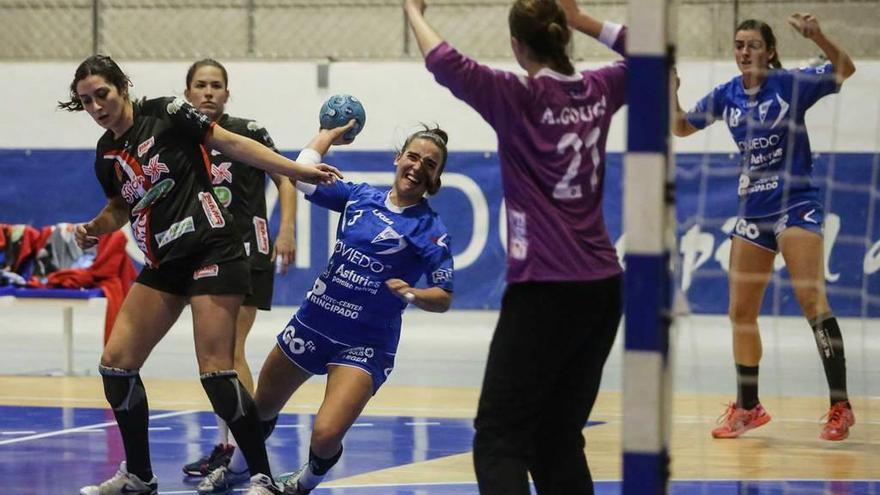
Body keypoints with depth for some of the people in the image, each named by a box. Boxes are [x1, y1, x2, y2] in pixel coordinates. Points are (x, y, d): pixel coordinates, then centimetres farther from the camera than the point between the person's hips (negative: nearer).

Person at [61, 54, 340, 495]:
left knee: (215, 370, -14)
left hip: (211, 252, -7)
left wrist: (299, 171, -11)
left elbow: (232, 144, -7)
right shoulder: (107, 154, 11)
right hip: (164, 264, 7)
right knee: (115, 363, 1)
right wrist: (94, 228, 5)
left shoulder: (165, 114, -7)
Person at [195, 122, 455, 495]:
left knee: (325, 436, -22)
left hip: (365, 345, -5)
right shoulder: (361, 196, 3)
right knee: (262, 408, 20)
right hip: (313, 322, 5)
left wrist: (412, 294, -30)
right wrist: (331, 132, 18)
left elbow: (444, 299, -11)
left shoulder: (429, 229, -10)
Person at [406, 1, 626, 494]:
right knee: (560, 438, 14)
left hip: (544, 291, -6)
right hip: (602, 287, 6)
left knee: (499, 438, -7)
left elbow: (446, 63, -9)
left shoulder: (518, 98, -9)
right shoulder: (597, 92, 7)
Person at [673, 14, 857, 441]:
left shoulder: (790, 84, -9)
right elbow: (682, 127, 17)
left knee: (811, 299, -17)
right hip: (752, 210, 6)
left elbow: (844, 70, -21)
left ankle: (840, 406, -15)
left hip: (795, 204, -6)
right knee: (741, 312, 8)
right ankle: (747, 407, 22)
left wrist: (817, 37, -38)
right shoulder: (726, 95, 5)